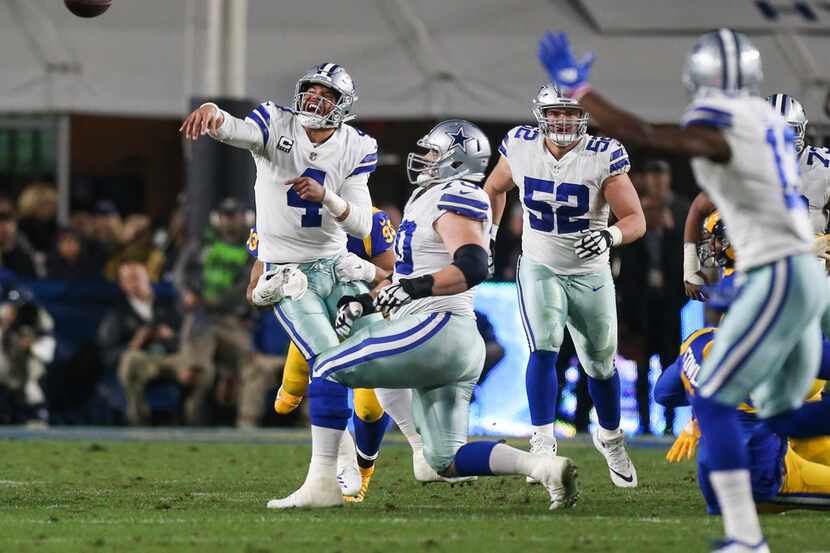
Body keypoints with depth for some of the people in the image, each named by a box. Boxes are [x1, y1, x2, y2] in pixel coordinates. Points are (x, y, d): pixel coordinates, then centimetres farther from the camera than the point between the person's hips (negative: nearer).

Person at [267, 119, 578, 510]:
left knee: (328, 370, -3)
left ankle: (321, 484, -7)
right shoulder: (424, 203, 23)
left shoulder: (454, 199, -9)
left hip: (435, 331, -10)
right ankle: (545, 467, -6)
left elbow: (472, 267, -24)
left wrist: (415, 288, -29)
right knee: (447, 460, 8)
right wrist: (365, 302, 21)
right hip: (459, 346, 10)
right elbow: (408, 277, 31)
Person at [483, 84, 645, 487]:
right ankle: (542, 445, -20)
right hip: (539, 268, 0)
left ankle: (611, 438, 39)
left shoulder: (604, 157, -20)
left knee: (601, 363, 14)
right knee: (545, 348, -22)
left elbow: (636, 220, -21)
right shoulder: (521, 147, -11)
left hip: (590, 275, 0)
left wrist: (610, 236, -41)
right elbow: (495, 189, 11)